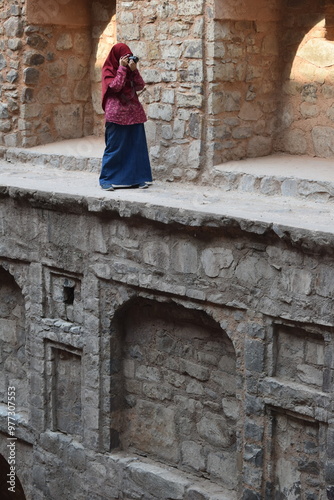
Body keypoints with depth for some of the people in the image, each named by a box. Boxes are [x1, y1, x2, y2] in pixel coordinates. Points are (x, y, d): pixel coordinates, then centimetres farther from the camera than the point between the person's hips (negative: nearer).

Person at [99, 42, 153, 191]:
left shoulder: (130, 70, 14)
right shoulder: (108, 70, -1)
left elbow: (140, 86, 4)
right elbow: (115, 86, -17)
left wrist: (134, 70, -8)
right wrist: (122, 68, -13)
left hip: (134, 113, 6)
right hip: (116, 114, -5)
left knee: (137, 145, 3)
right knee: (114, 146, -4)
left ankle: (137, 177, 9)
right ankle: (106, 179, 3)